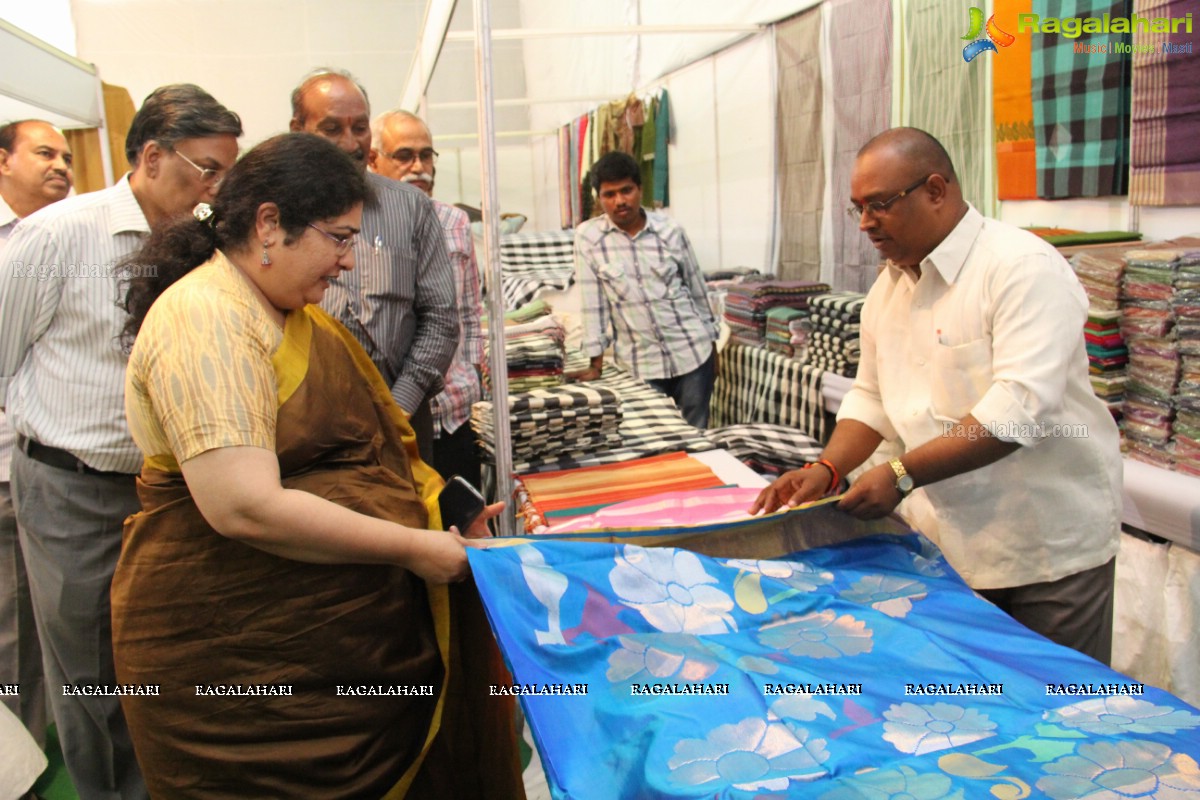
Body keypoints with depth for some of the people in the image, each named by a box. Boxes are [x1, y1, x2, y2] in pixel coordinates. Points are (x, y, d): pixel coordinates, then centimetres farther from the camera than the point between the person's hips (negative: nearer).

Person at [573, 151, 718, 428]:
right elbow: (593, 301, -4)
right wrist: (596, 363, -5)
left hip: (692, 354, 1)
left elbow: (697, 290, 7)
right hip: (640, 365, -1)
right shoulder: (587, 237, -5)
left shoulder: (670, 231, -1)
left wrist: (712, 346, 10)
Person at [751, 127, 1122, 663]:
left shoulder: (1024, 268, -18)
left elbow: (1021, 406, -27)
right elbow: (872, 397, 12)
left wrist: (901, 475, -29)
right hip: (944, 542, 6)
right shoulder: (887, 287, 7)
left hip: (1049, 550, -6)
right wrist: (827, 469, -4)